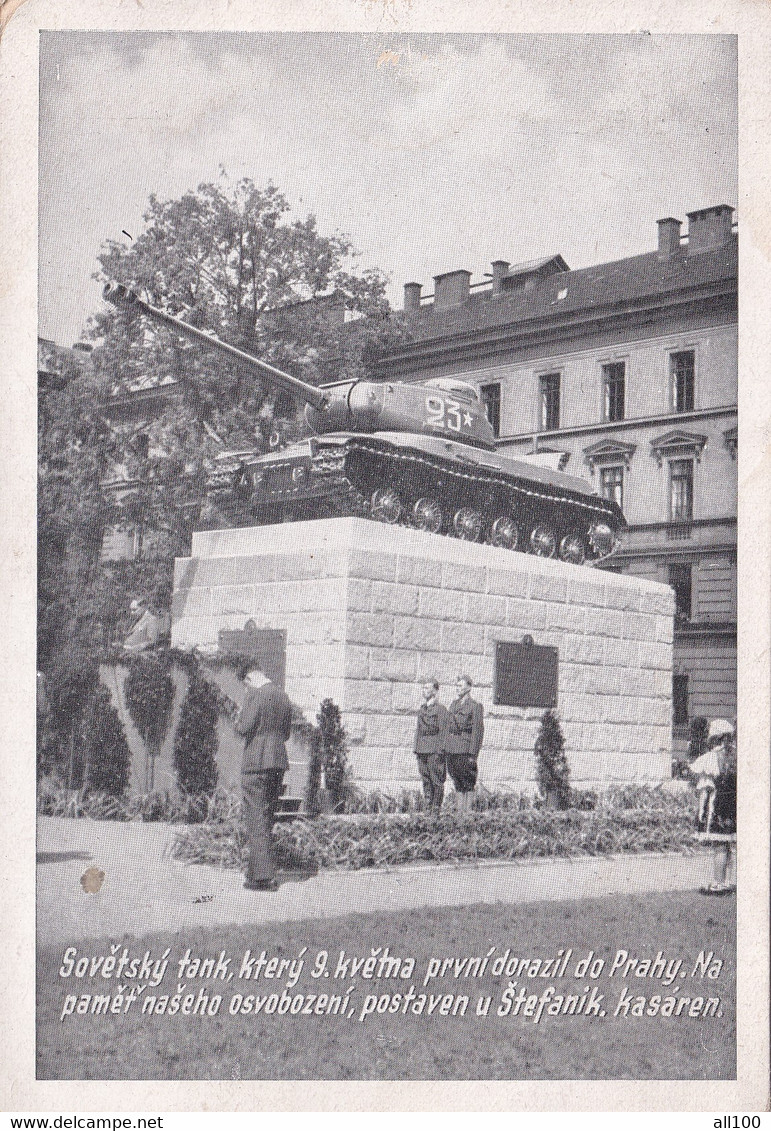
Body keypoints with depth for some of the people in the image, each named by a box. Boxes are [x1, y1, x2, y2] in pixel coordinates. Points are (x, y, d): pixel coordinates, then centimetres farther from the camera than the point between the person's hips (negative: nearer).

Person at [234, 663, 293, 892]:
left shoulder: (255, 695, -10)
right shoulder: (283, 697, 14)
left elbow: (245, 728, -15)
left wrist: (238, 721, 5)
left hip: (256, 762, -8)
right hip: (279, 762, 8)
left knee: (256, 820, -5)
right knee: (268, 819, 15)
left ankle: (263, 877, -9)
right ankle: (257, 871, 23)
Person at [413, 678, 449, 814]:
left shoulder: (440, 709, -5)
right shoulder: (422, 709, 17)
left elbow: (443, 730, -9)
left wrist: (441, 749, -15)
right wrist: (416, 749, 14)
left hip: (435, 750, -7)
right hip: (422, 749, 7)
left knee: (437, 780, -5)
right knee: (425, 780, 8)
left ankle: (436, 808, -2)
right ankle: (428, 808, 12)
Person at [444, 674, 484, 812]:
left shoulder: (475, 706, -4)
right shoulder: (453, 704, 16)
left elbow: (478, 731, -8)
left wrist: (473, 754, -13)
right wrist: (444, 747, 11)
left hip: (465, 749, -6)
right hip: (451, 749, 7)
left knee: (468, 783, -3)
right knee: (457, 783, 9)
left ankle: (468, 810, 1)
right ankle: (460, 810, 14)